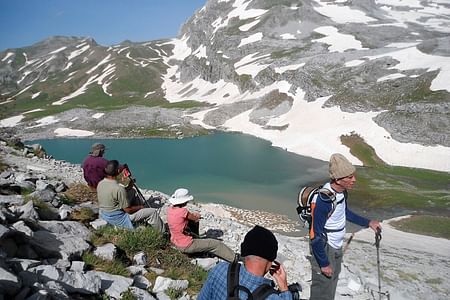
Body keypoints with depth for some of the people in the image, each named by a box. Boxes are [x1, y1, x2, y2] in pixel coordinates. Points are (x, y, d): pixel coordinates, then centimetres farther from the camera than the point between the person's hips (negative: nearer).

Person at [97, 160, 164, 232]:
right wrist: (141, 207, -3)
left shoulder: (100, 184, -5)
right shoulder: (119, 189, -31)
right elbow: (128, 210, -23)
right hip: (118, 219, -9)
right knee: (152, 212, -7)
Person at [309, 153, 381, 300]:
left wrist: (368, 223, 13)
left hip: (336, 247, 8)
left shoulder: (341, 191, -7)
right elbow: (315, 235, -25)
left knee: (333, 281, 25)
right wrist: (324, 264, -18)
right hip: (324, 249, -8)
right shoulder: (323, 201, -33)